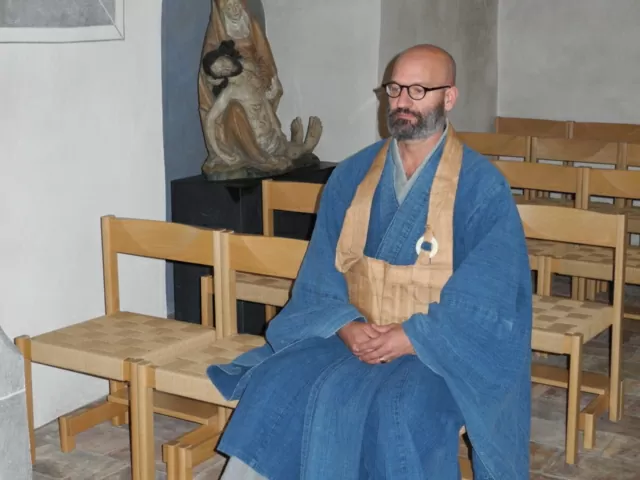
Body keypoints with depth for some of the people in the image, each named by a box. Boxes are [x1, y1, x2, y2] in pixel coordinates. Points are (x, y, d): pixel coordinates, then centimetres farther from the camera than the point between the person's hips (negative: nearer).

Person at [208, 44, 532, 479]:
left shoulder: (483, 187, -6)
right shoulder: (351, 176, 7)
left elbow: (489, 299, -11)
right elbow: (321, 275, 6)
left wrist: (411, 339, -20)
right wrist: (347, 327, -14)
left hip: (444, 348, -3)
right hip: (354, 336, 4)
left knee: (399, 412, -33)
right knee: (279, 384, -23)